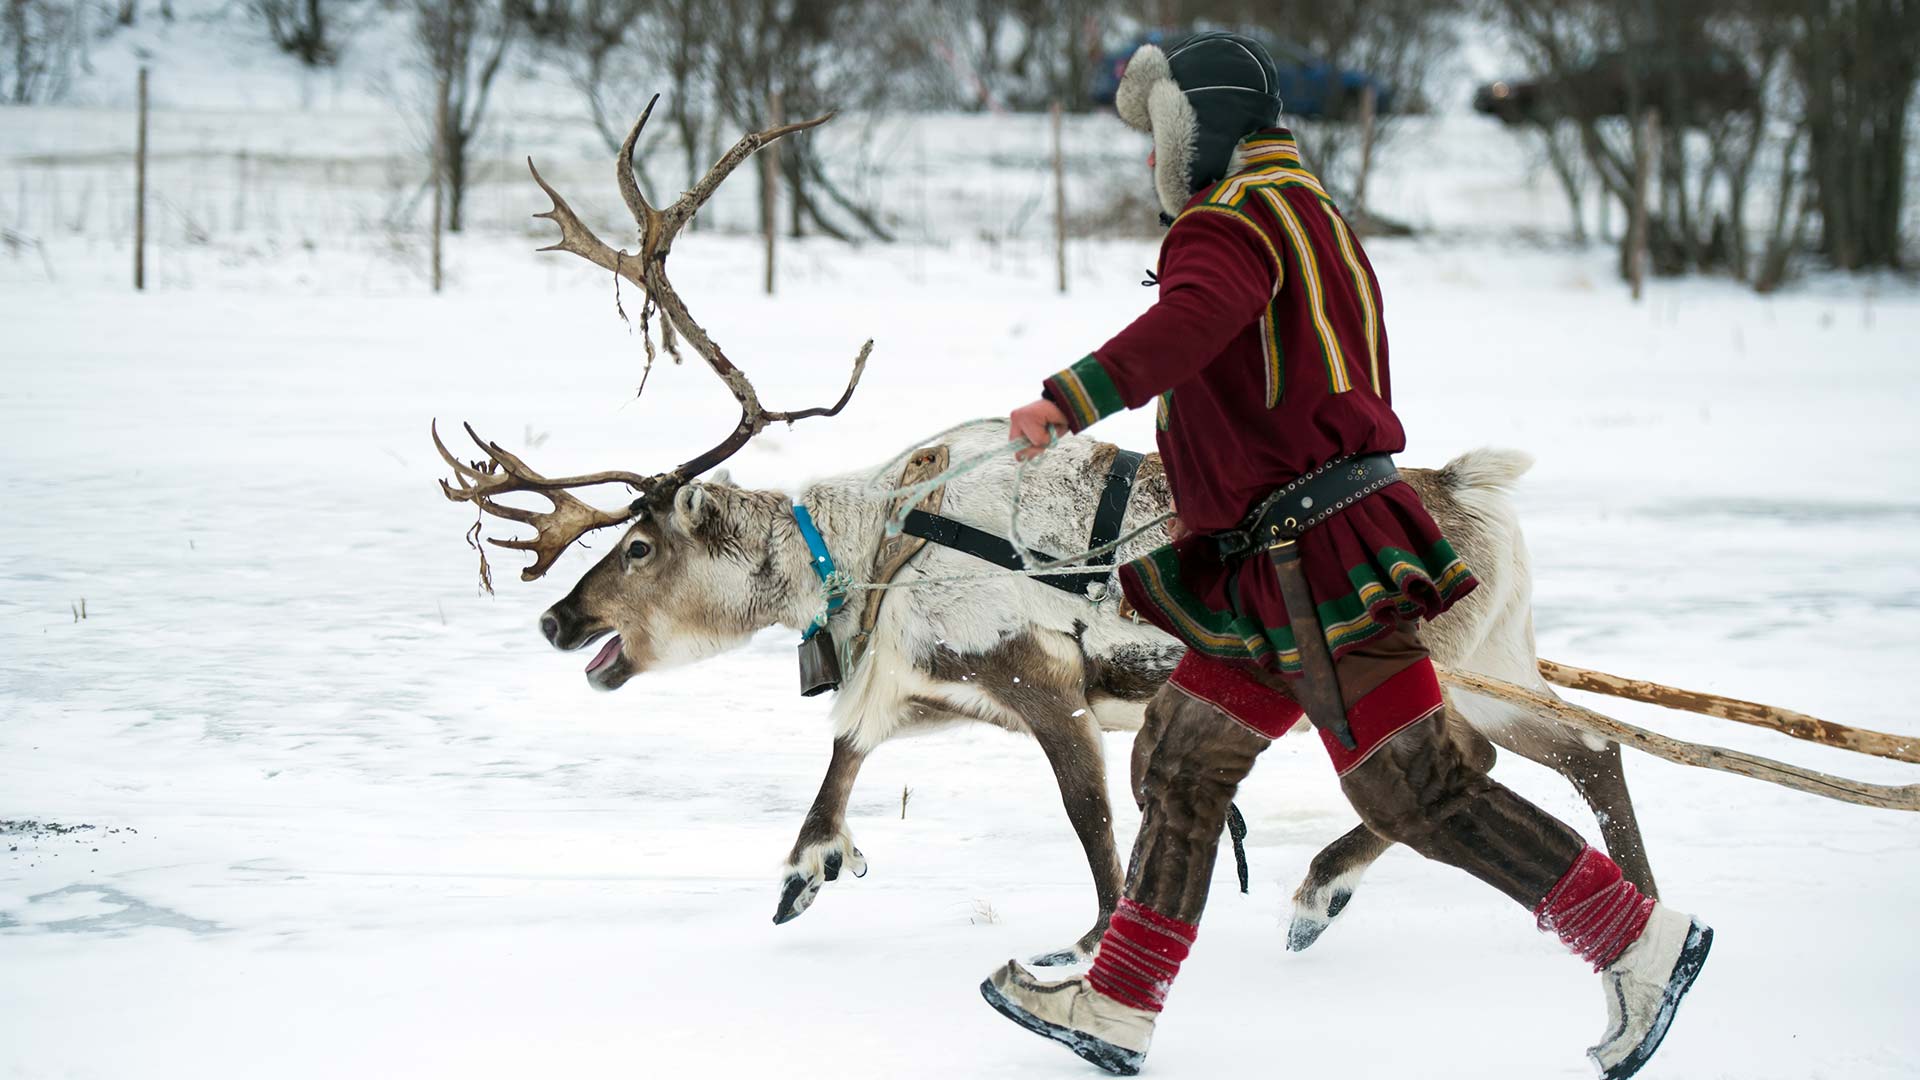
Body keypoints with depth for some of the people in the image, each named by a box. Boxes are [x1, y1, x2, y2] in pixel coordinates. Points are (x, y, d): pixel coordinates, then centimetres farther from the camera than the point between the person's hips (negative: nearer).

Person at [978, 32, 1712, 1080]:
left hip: (1319, 560, -11)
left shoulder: (1235, 220, -9)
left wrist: (1074, 397, -42)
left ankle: (1639, 939, -3)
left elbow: (1193, 322, -33)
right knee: (1180, 764, 11)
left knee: (1413, 788, -10)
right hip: (1274, 573, 11)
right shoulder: (1310, 218, 23)